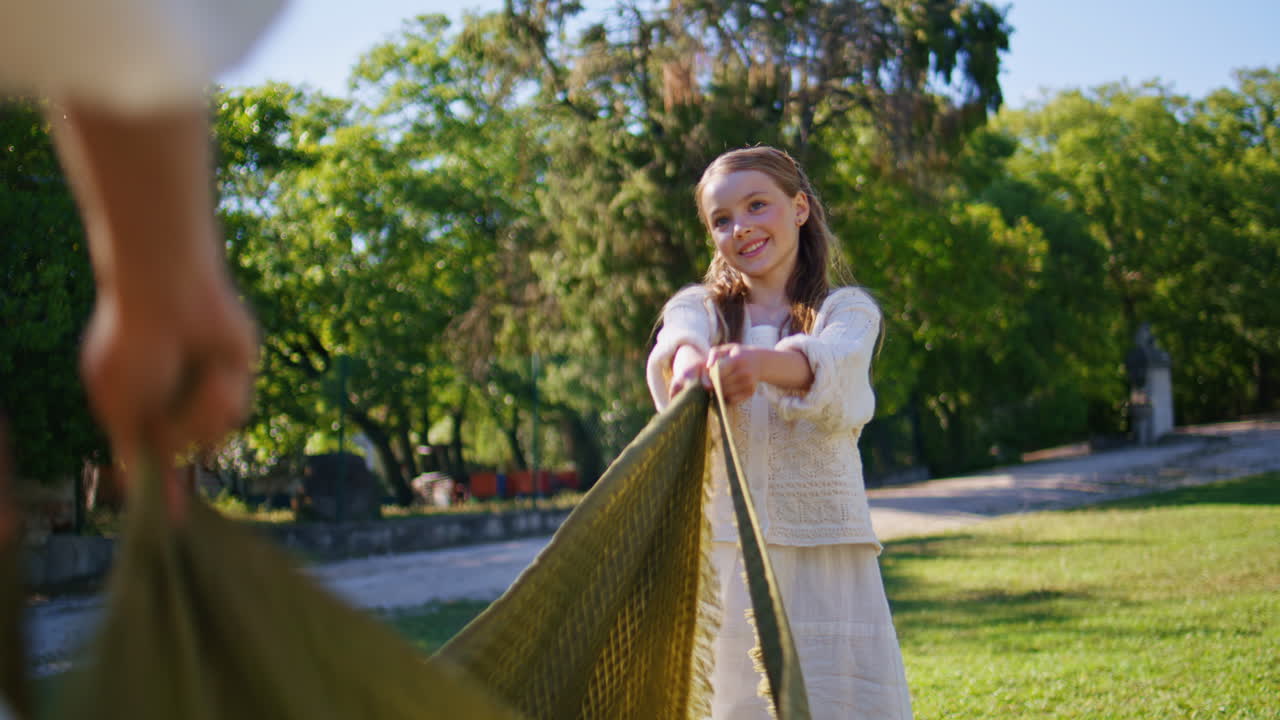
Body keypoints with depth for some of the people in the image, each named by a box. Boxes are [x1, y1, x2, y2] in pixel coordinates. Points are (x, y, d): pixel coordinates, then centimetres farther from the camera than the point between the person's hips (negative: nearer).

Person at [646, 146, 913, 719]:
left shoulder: (848, 310, 7)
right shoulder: (697, 306, 11)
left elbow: (829, 359, -17)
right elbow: (675, 343, -14)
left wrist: (757, 362, -39)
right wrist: (690, 364, -38)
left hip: (824, 553, -1)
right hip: (719, 557, 1)